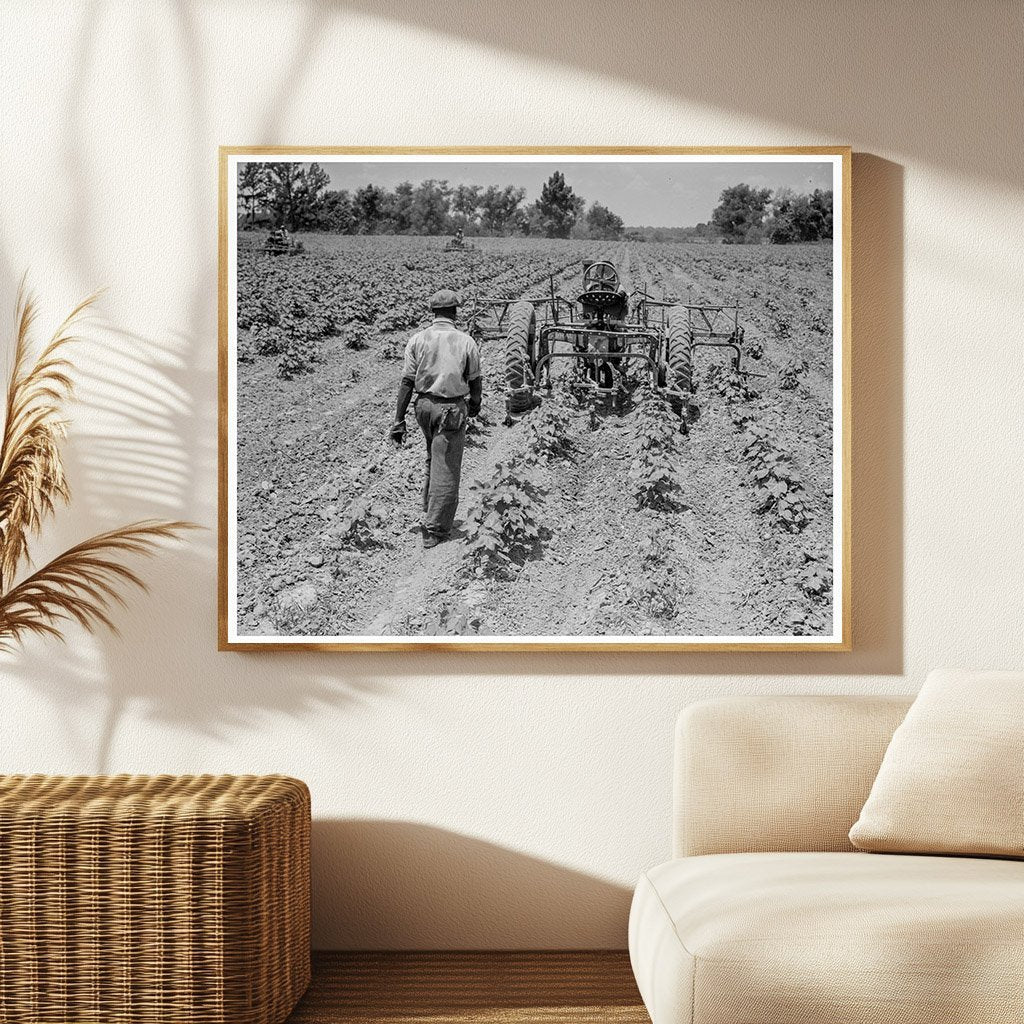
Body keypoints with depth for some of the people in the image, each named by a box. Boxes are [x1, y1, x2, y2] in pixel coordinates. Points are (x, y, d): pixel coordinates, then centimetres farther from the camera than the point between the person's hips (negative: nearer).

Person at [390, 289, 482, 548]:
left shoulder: (417, 340, -2)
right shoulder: (466, 342, -6)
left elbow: (407, 382, -4)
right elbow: (475, 381, 1)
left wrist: (399, 421, -1)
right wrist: (475, 405, 22)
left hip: (424, 405, 4)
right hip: (452, 410, -3)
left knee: (433, 460, 25)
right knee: (446, 469, 1)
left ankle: (429, 511, 31)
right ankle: (434, 530, 2)